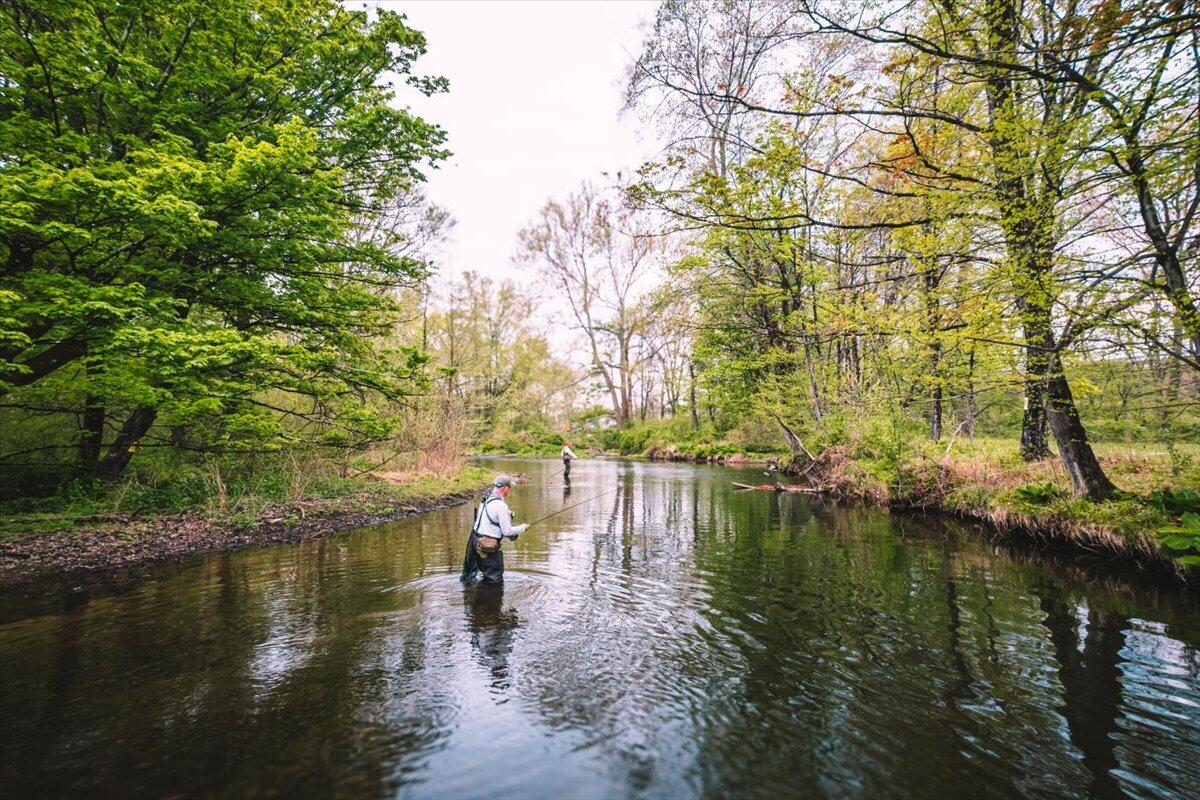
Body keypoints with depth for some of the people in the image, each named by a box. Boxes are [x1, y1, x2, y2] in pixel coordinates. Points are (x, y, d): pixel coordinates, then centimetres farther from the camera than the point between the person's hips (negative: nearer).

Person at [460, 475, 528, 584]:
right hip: (488, 546, -9)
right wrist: (523, 528, -1)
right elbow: (507, 531, -17)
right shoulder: (501, 505, -20)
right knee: (495, 579, 3)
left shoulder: (486, 499, 9)